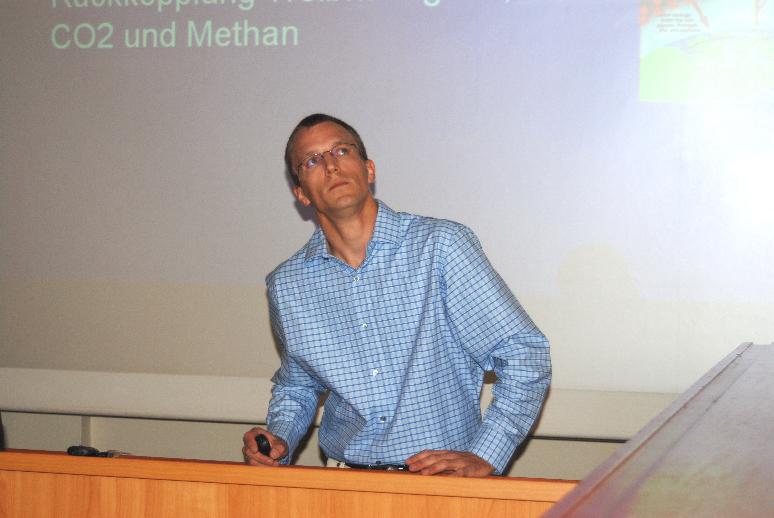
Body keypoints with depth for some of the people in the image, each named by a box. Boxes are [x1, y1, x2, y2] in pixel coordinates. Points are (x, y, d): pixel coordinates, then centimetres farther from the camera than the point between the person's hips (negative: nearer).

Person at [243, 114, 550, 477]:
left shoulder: (441, 245, -2)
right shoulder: (286, 286, 9)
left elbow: (523, 353, -2)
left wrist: (484, 455, -10)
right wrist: (280, 439, 6)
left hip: (444, 478, -3)